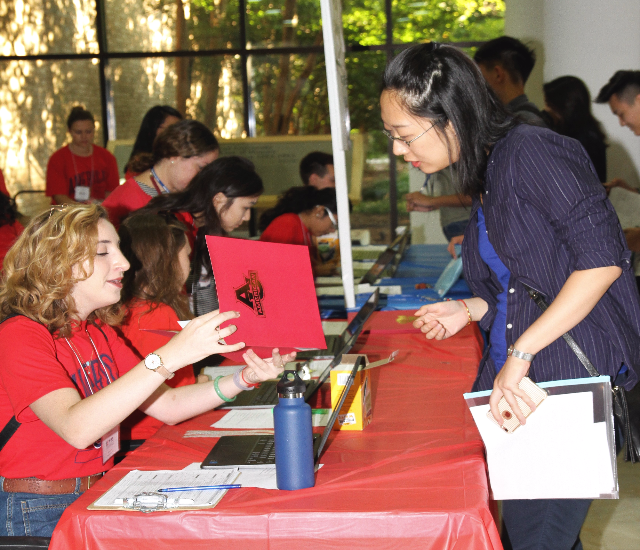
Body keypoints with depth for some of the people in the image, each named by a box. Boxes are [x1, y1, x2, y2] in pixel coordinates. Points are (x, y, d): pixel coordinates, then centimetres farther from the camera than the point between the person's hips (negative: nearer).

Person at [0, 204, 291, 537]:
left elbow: (167, 406, 7)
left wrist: (244, 379, -8)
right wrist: (167, 358, -37)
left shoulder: (97, 332, 12)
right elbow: (77, 428, -31)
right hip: (38, 518, -7)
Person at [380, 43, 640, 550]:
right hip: (513, 376, 8)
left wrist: (520, 353, -20)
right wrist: (472, 310, 9)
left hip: (573, 374, -8)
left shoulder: (531, 152, -13)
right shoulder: (484, 175, 15)